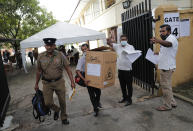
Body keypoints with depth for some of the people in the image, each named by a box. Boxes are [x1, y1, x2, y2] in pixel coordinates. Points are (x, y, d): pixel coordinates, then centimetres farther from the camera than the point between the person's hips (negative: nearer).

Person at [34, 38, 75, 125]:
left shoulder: (60, 55, -9)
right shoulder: (41, 57, -4)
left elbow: (68, 69, -7)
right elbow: (39, 71, 6)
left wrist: (72, 82, -10)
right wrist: (36, 84, 12)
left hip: (59, 82, -1)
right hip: (47, 83, 1)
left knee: (62, 101, 10)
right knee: (47, 103, 3)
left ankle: (64, 118, 35)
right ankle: (56, 110, 38)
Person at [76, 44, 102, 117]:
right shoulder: (82, 59, -12)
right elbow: (77, 70, -20)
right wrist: (84, 79, -28)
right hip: (88, 78, -3)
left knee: (98, 92, 13)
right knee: (92, 95, 5)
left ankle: (97, 102, 47)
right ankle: (96, 109, 24)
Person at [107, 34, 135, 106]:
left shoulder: (131, 47, -1)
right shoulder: (117, 46, 5)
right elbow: (110, 44, -7)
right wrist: (108, 41, -30)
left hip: (128, 69, -3)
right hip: (120, 69, 3)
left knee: (129, 85, 5)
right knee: (122, 85, 16)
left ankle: (129, 99, 18)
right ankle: (124, 97, 33)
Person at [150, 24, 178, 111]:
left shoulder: (172, 38, -13)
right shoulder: (166, 40, 19)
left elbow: (168, 44, -40)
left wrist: (158, 41, -58)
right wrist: (157, 53, 16)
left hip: (167, 67, -11)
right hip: (164, 67, 11)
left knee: (166, 86, -3)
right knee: (167, 86, 18)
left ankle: (167, 105, 10)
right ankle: (172, 102, 31)